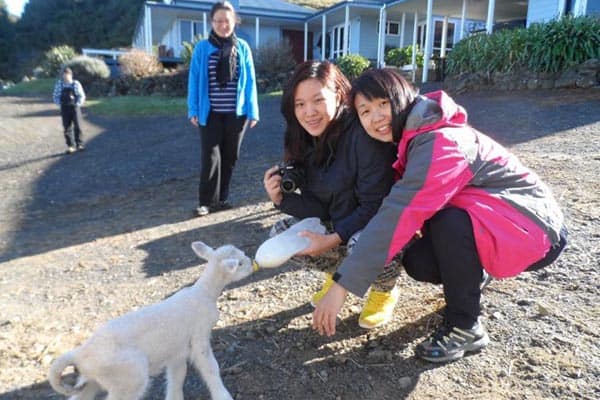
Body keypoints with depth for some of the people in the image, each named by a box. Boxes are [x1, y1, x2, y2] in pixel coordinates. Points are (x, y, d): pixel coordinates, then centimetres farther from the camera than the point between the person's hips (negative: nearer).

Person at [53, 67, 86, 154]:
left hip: (75, 107, -2)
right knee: (67, 128, 2)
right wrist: (59, 104, 3)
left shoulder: (76, 84, -1)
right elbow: (55, 95, 13)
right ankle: (70, 146, 7)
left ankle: (79, 144, 4)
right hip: (64, 108, 2)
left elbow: (82, 96, 4)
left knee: (77, 126, -5)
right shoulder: (59, 84, 4)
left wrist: (77, 104, -3)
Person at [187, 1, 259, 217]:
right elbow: (194, 80, 0)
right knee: (210, 157, -5)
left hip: (236, 113, 2)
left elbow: (250, 81, 2)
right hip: (210, 113, -2)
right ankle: (206, 201, 7)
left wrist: (252, 111, -2)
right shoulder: (202, 48, -2)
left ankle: (221, 198, 25)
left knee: (230, 157, 10)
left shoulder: (242, 47, 1)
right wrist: (193, 110, -4)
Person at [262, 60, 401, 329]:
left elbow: (376, 206, -24)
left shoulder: (362, 134, -26)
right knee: (281, 234, -6)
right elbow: (321, 208, -4)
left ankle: (386, 290, -1)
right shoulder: (308, 142, -4)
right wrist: (281, 198, -19)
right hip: (340, 224, 7)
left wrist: (334, 239, -28)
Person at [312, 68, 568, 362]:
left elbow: (398, 214, -34)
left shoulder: (440, 142, -27)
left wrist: (343, 284, -32)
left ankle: (466, 327, -12)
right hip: (484, 222, 8)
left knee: (448, 222, -34)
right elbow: (400, 208, 0)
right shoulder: (415, 137, 1)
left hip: (537, 229, -7)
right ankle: (472, 276, 18)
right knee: (418, 262, -14)